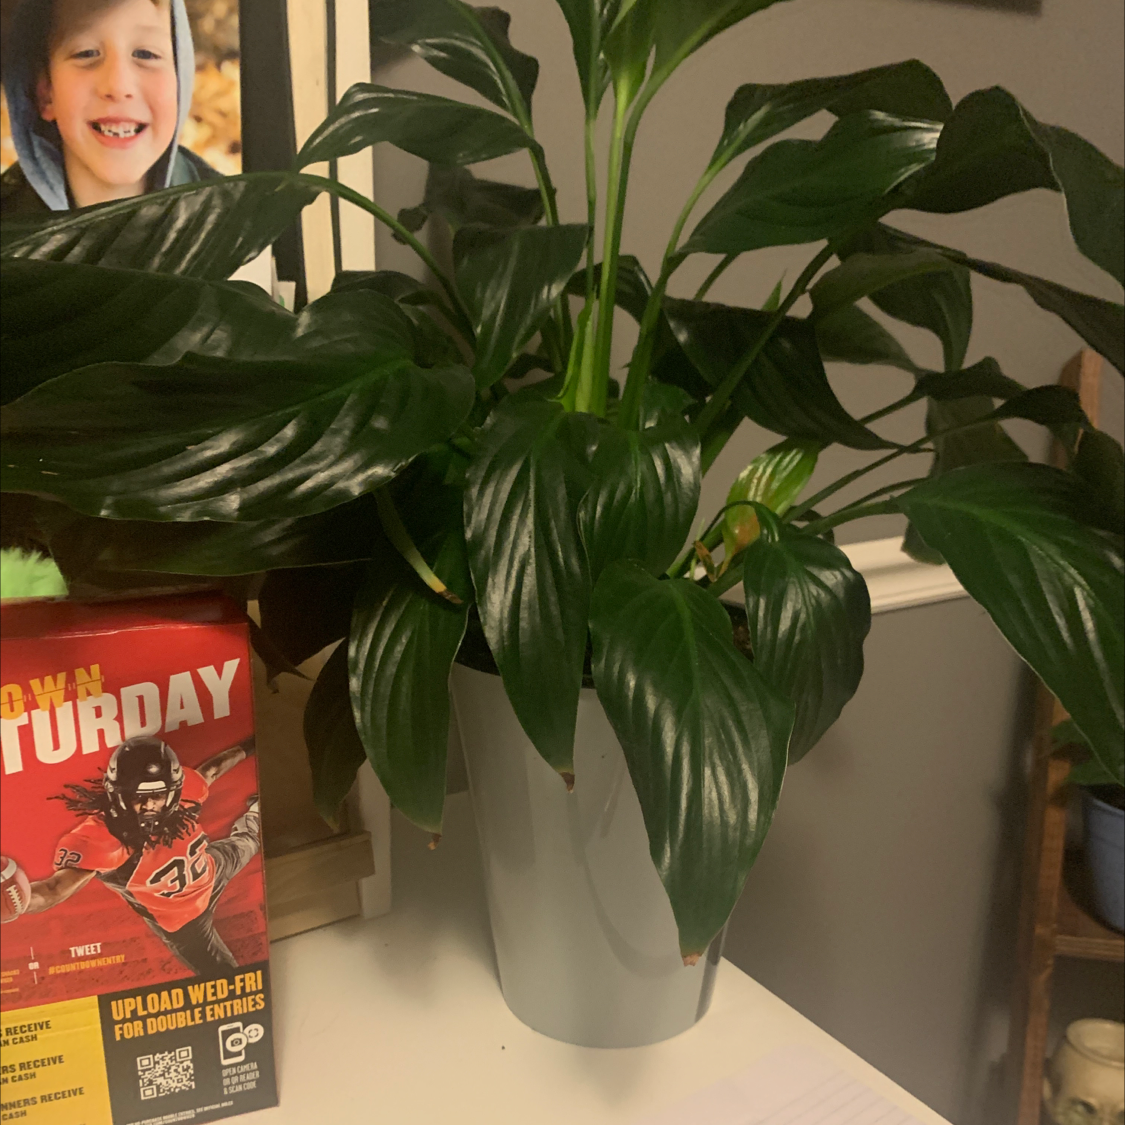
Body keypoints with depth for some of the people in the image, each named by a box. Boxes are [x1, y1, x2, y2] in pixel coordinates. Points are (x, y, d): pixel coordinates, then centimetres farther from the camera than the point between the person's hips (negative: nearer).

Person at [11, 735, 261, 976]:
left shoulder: (182, 790, -33)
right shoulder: (101, 839, -46)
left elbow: (209, 771, -10)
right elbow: (56, 889, -59)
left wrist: (246, 749, 8)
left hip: (212, 869, 5)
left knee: (243, 846, 39)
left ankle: (254, 814, 73)